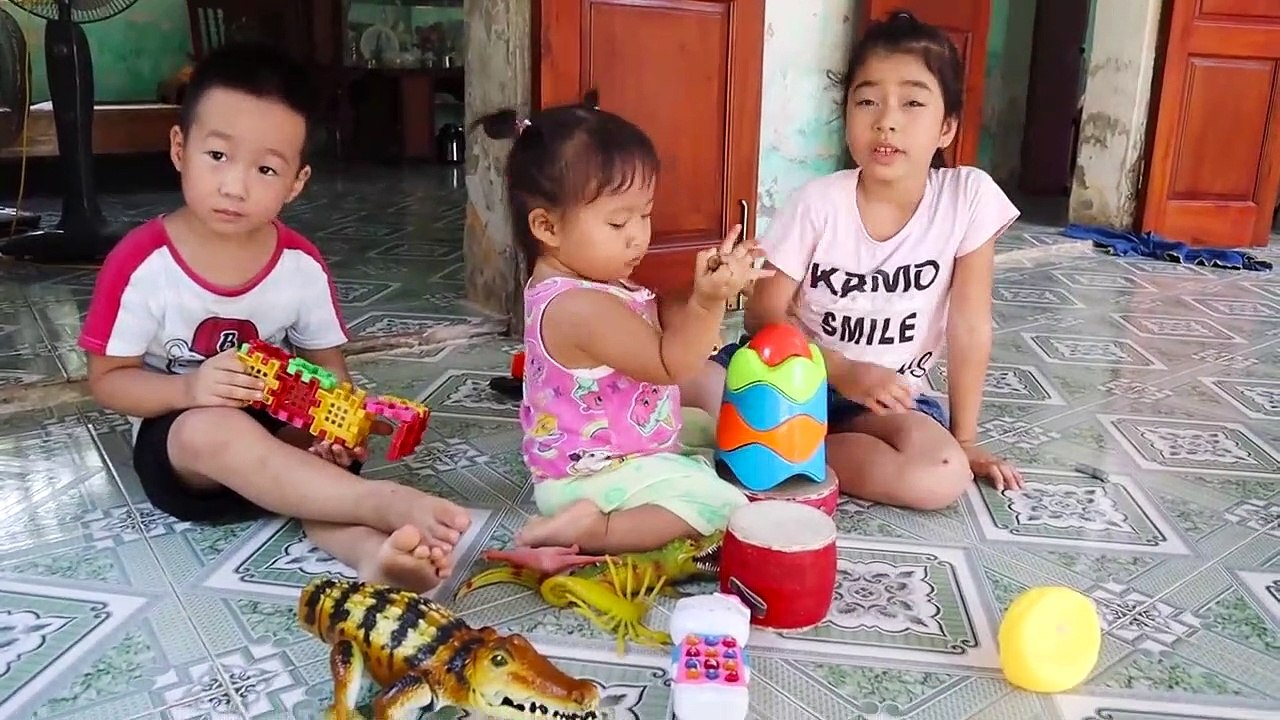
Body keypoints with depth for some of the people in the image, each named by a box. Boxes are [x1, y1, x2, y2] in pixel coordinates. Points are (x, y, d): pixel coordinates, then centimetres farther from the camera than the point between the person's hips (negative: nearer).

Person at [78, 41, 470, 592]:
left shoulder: (302, 265, -6)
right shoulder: (142, 261, -13)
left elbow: (328, 366, 1)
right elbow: (107, 380, -7)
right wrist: (189, 389, -27)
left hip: (282, 429, 3)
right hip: (176, 438, -3)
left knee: (330, 453, -28)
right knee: (215, 429, -35)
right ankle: (387, 504, -46)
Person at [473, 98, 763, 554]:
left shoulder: (584, 281, 3)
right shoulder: (581, 307, -29)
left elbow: (664, 324, 6)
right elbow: (670, 364, -23)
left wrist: (713, 288, -11)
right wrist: (708, 302, -35)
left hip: (594, 459, 11)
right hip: (596, 478, -11)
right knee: (723, 505, -18)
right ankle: (589, 529, -17)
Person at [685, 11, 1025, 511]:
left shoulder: (969, 197, -13)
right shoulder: (818, 202, -12)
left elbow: (970, 328, -8)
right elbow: (764, 314, -9)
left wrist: (964, 441, -4)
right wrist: (843, 372, -22)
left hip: (889, 396, 2)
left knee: (943, 478, -30)